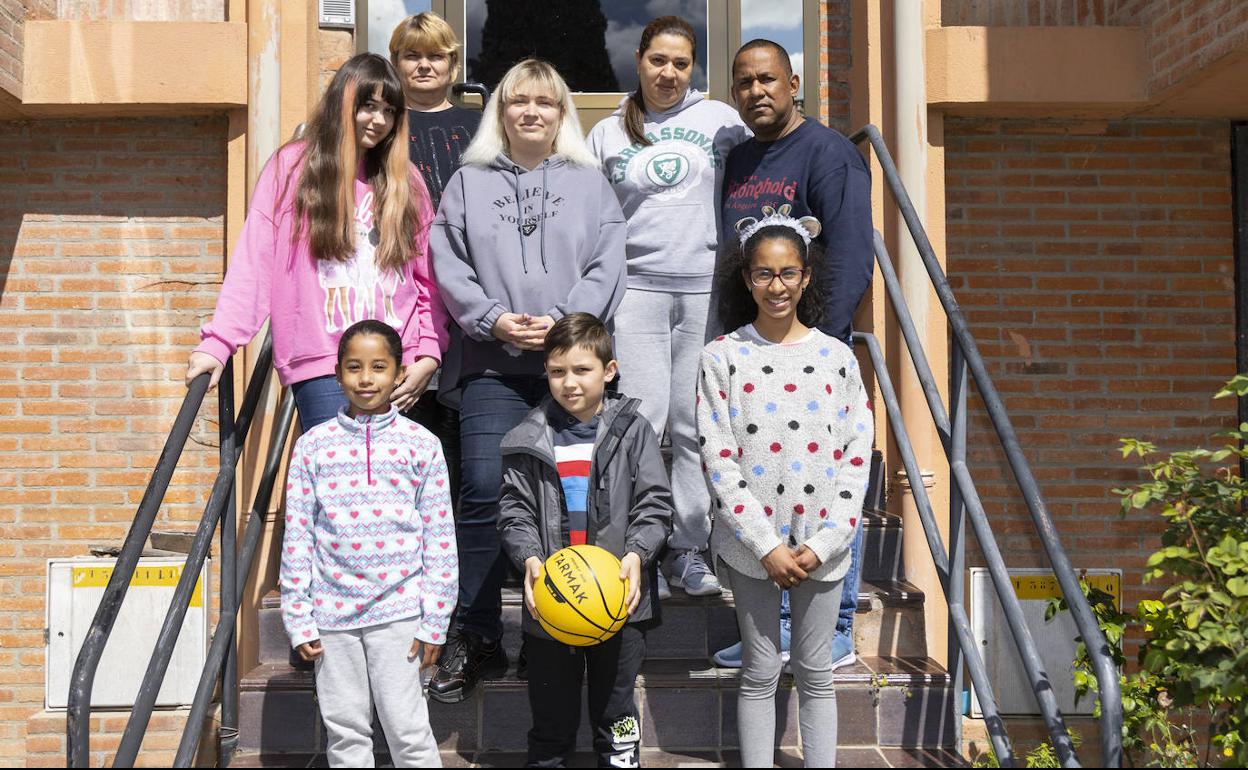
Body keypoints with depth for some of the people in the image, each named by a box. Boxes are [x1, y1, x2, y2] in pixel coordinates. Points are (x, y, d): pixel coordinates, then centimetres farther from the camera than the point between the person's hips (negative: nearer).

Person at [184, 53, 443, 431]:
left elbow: (428, 276, 13)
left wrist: (429, 354, 1)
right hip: (323, 367, -3)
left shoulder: (405, 180, 14)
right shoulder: (291, 167, 6)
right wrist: (218, 342, -9)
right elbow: (253, 262, 0)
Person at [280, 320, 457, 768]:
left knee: (408, 729, 1)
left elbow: (439, 540, 0)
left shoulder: (421, 445, 0)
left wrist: (434, 621, -3)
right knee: (345, 731, 11)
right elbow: (297, 535, 4)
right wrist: (299, 620, 1)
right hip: (332, 612, 2)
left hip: (397, 612, -2)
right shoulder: (313, 446, 3)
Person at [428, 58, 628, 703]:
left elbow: (607, 268, 4)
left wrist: (562, 321, -11)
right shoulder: (469, 184, 15)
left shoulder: (590, 185, 14)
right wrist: (493, 319, -8)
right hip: (492, 366, 0)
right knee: (484, 492, -10)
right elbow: (447, 266, 7)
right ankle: (475, 638, -1)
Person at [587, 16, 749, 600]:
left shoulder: (719, 119, 9)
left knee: (695, 424, 3)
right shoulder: (607, 134, 12)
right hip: (636, 288, 0)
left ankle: (689, 550, 13)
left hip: (707, 288, 0)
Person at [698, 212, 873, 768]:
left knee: (815, 673, 11)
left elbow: (857, 456, -1)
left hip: (821, 547, 1)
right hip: (751, 545, -1)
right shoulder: (723, 357, -4)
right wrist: (767, 545, -14)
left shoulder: (838, 357, 1)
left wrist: (823, 544, -9)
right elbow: (719, 459, -8)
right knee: (760, 672, 9)